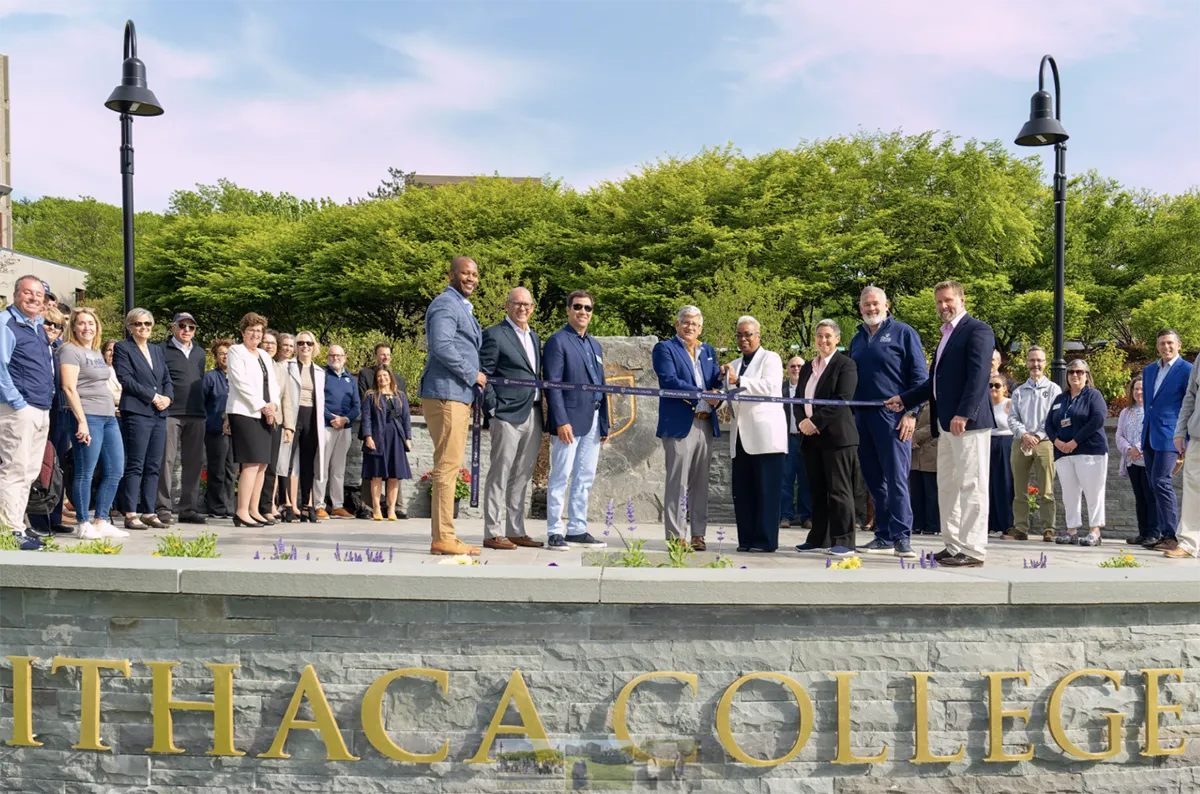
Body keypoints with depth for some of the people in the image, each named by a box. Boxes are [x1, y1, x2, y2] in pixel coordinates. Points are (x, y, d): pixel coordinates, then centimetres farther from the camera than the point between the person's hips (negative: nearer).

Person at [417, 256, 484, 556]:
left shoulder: (462, 307, 24)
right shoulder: (446, 304, -8)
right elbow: (441, 346, -21)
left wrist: (475, 378, 14)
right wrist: (473, 375, -14)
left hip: (459, 395, 11)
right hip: (446, 394, -11)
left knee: (450, 465, 11)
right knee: (448, 464, -11)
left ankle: (443, 534, 16)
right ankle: (442, 537, -8)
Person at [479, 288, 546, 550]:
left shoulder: (534, 337, 19)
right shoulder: (494, 335, -4)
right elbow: (483, 376, -8)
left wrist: (541, 411, 13)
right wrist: (492, 410, -13)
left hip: (533, 415, 8)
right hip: (508, 415, -7)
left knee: (522, 477, 11)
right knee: (500, 474, -3)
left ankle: (516, 531, 18)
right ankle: (493, 533, 2)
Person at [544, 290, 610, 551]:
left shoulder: (595, 345, 19)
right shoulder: (557, 341, -3)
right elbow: (552, 384, -11)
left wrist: (605, 423, 15)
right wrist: (561, 421, -18)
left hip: (593, 421, 7)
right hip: (570, 420, -7)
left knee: (585, 479, 10)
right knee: (561, 477, -2)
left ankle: (577, 530, 18)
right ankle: (555, 532, 5)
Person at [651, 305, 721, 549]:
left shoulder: (708, 351, 20)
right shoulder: (665, 348, 1)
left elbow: (716, 383, 15)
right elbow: (669, 380, -13)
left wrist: (721, 376, -9)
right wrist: (702, 394, -16)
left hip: (706, 425, 6)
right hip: (680, 424, -6)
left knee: (700, 483, 9)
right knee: (677, 483, -3)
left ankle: (698, 534, 15)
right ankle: (675, 536, 1)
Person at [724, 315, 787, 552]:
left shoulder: (770, 358, 4)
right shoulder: (734, 365, 22)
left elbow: (769, 386, -12)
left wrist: (739, 381, -18)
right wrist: (724, 380, 5)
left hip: (765, 434, -6)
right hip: (741, 435, 6)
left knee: (766, 489, -5)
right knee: (742, 491, 3)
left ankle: (766, 540, -1)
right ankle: (747, 539, 8)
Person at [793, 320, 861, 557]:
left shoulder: (845, 364, -3)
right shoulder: (808, 367, 19)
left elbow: (843, 399, -14)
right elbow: (799, 399, 16)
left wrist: (816, 421, -17)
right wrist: (802, 421, -3)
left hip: (837, 436, -7)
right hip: (811, 437, 7)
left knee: (838, 490, -6)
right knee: (817, 490, 11)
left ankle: (844, 541, -2)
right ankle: (818, 538, 18)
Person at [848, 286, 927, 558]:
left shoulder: (903, 333, 2)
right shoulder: (857, 340, 18)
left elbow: (919, 376, -4)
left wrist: (911, 413, -12)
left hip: (893, 416, -6)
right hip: (862, 418, 6)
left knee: (896, 479, -9)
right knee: (874, 481, 8)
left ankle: (901, 537, -6)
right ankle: (884, 537, 14)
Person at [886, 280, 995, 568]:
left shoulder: (977, 330, -6)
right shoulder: (947, 335, 23)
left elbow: (979, 375, -17)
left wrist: (963, 414, -25)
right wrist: (905, 399, 24)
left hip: (968, 423, -10)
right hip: (945, 425, 10)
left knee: (971, 486, -6)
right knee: (947, 487, 11)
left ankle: (973, 551, -1)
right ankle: (953, 546, 18)